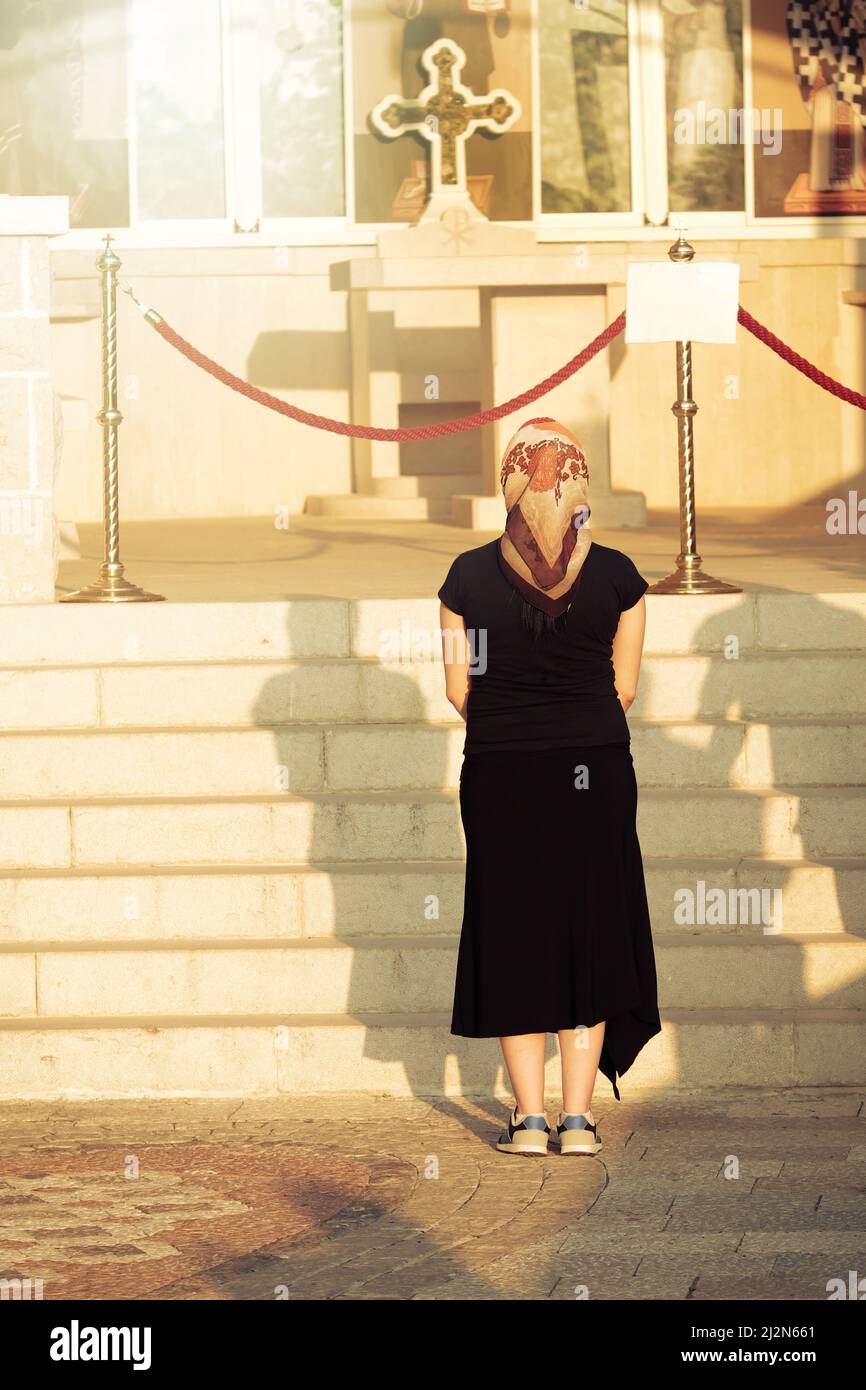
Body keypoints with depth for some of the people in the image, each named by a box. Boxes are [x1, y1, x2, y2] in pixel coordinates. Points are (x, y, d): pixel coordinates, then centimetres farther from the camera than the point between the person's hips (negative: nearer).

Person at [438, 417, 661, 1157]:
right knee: (590, 931, 9)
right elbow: (624, 686, 2)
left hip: (501, 775, 0)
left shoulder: (470, 576, -6)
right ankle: (579, 1115, 9)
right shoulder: (616, 576, -5)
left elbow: (459, 688, -1)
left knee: (512, 934, 8)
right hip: (595, 771, 0)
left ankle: (529, 1116, 8)